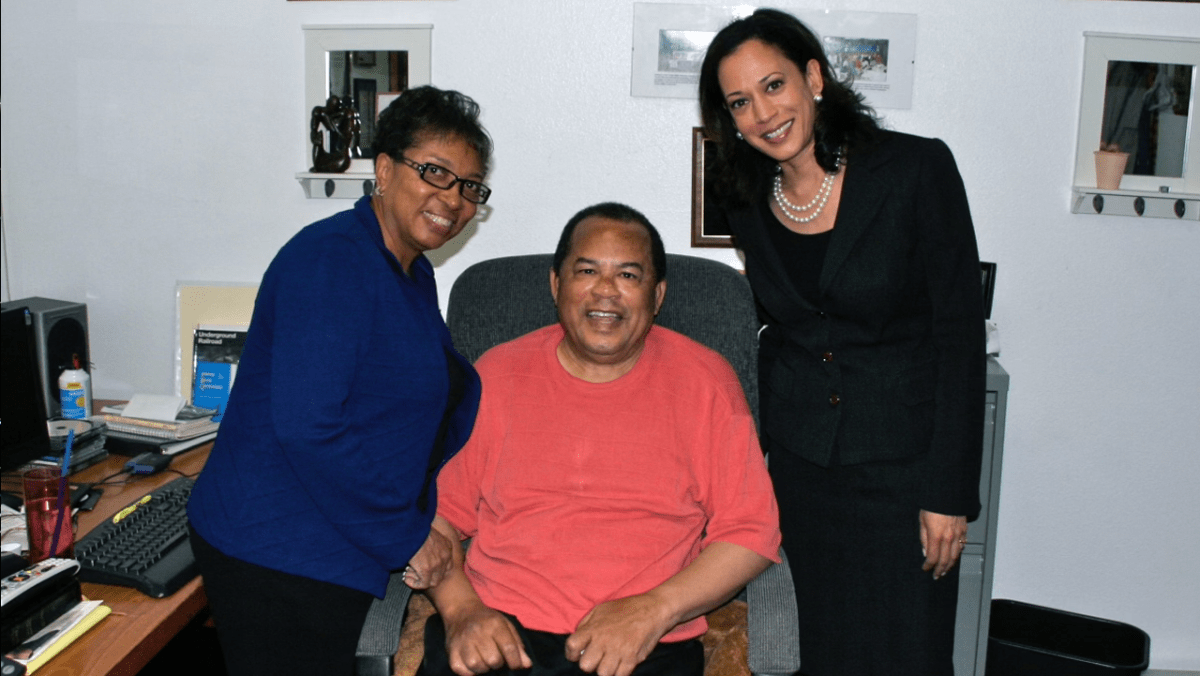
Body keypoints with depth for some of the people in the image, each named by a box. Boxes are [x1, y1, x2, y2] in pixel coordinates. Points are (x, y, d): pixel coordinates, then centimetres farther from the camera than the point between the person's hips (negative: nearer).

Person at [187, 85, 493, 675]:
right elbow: (308, 430, -27)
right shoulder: (332, 260, -19)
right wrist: (408, 539, -19)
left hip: (342, 554, 9)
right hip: (277, 556, -9)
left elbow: (449, 393, 15)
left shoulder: (414, 272, 12)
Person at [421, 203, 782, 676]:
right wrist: (461, 609, -6)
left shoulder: (704, 381, 6)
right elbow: (437, 510, 11)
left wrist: (654, 610, -10)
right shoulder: (496, 375, 10)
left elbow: (752, 531, 2)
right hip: (497, 633, 1)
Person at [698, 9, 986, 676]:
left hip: (901, 464, -3)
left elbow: (960, 335, -12)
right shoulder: (745, 199, 1)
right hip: (797, 462, 4)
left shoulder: (916, 170, -13)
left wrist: (951, 491, -13)